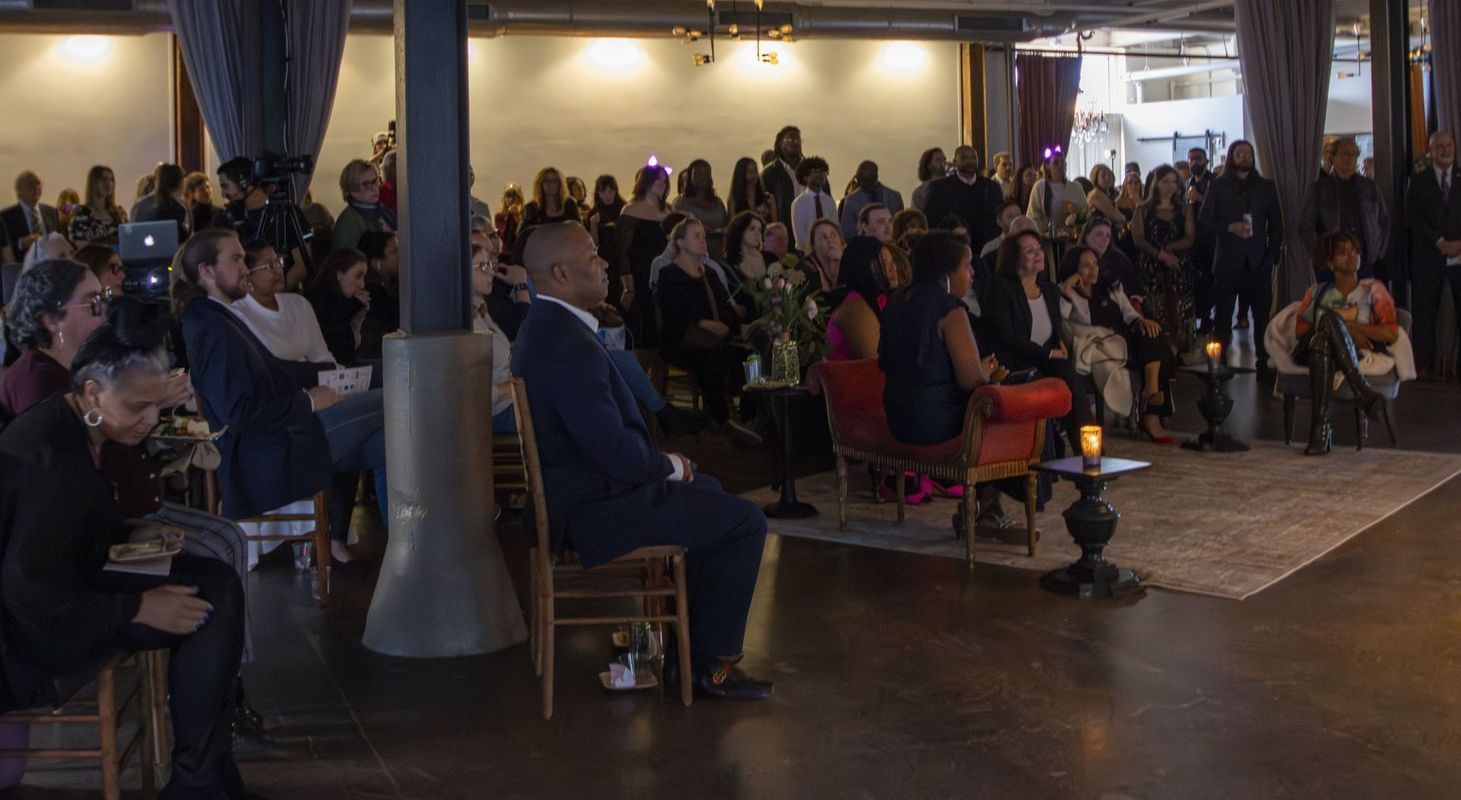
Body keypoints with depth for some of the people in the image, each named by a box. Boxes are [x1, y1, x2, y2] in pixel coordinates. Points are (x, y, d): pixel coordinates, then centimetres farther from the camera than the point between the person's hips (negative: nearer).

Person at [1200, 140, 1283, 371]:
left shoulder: (1266, 187, 12)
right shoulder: (1219, 187, 8)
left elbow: (1276, 224, 12)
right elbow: (1206, 219, 4)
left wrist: (1273, 254, 1)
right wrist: (1230, 227, -12)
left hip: (1258, 260, 1)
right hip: (1228, 259, -1)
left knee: (1262, 312, -4)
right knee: (1223, 311, -2)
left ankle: (1264, 359, 1)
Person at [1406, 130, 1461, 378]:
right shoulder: (1418, 181, 8)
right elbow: (1412, 217, -2)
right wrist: (1440, 242, -10)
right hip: (1429, 256, -1)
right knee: (1425, 314, -1)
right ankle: (1425, 365, 4)